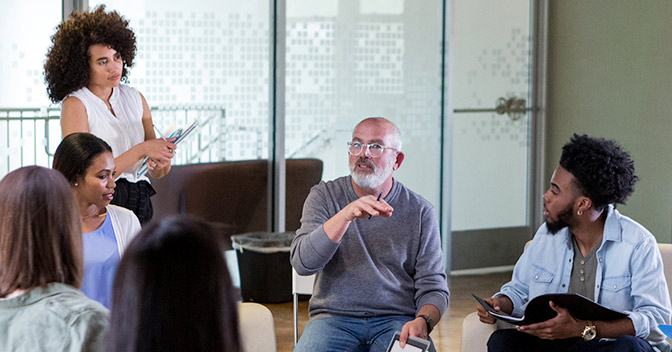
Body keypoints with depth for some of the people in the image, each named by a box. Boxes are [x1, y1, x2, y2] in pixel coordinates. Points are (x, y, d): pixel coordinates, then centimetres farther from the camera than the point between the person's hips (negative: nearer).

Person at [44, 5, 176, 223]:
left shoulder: (135, 99, 12)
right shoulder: (75, 104, -4)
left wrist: (162, 161, -9)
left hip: (139, 203, 4)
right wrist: (141, 150, -14)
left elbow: (158, 174, 15)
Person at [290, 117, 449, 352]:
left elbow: (432, 286, 6)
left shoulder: (420, 211, 7)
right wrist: (345, 216, -22)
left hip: (397, 320, 0)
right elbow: (302, 263, -8)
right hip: (334, 318, 0)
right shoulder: (324, 196, 7)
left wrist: (422, 322, -16)